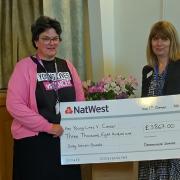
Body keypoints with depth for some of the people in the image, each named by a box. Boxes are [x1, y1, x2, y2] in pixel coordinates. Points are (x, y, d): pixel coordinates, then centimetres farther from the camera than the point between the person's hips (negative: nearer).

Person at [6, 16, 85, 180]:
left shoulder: (67, 66, 10)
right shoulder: (24, 66, -5)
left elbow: (80, 100, 14)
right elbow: (14, 105, -14)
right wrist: (48, 126, -17)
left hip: (67, 138, 5)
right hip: (34, 141, -5)